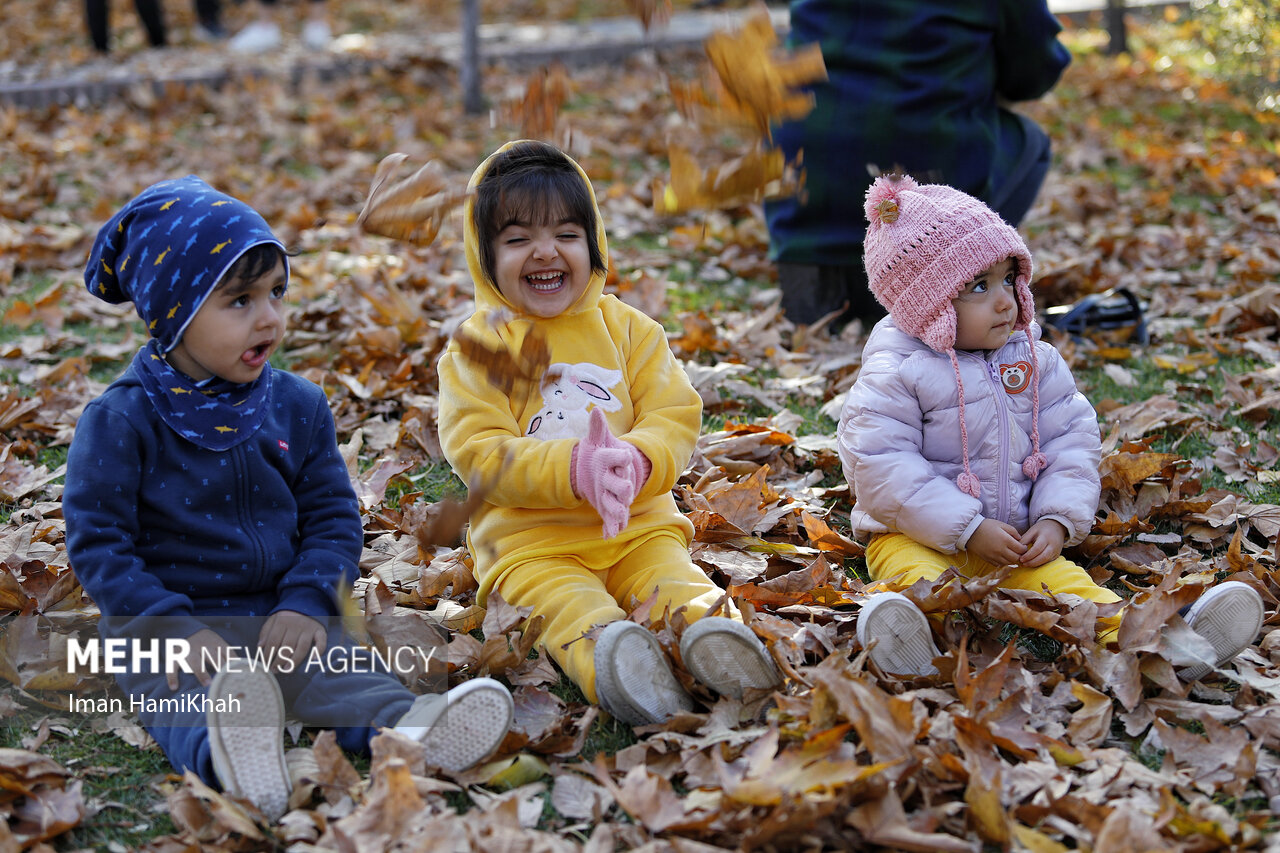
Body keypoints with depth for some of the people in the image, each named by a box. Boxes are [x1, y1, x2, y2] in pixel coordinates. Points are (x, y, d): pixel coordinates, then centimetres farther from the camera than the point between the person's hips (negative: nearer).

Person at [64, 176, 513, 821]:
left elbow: (333, 517, 8)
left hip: (276, 615, 3)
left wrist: (306, 601, -10)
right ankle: (227, 754, -65)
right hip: (165, 618, -3)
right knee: (187, 694, -35)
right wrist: (173, 630, -19)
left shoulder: (296, 406, 6)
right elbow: (97, 541, -8)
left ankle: (406, 726, -54)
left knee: (336, 667, -27)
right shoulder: (120, 421, -7)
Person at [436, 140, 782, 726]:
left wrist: (637, 462, -21)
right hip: (529, 538, -3)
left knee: (676, 581, -25)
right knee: (569, 607, -32)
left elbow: (676, 416, 3)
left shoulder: (628, 328, 10)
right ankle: (613, 660, -57)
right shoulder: (476, 346, 0)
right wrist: (572, 471, -25)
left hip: (636, 524, 4)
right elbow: (477, 451, -10)